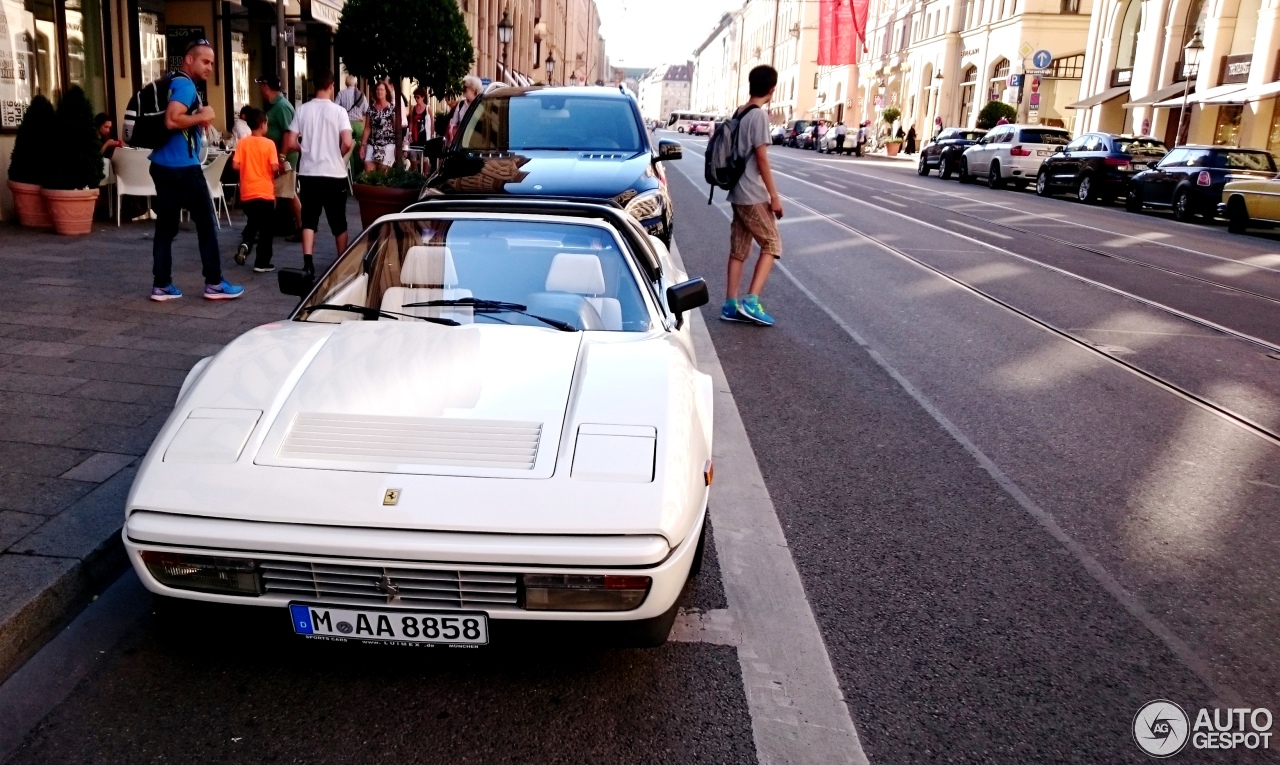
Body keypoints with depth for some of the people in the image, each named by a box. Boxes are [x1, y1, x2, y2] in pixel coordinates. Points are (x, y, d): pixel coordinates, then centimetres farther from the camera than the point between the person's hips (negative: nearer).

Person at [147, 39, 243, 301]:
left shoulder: (172, 83, 19)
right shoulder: (185, 85, -11)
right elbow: (172, 120, -25)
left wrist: (199, 121, 13)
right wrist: (202, 116, -12)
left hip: (163, 165, 9)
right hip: (183, 168, -9)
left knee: (166, 226, 8)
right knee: (206, 223, 0)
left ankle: (161, 285, 9)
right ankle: (214, 284, 4)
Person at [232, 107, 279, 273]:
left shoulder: (242, 142, 0)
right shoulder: (269, 144, -8)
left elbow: (235, 165, -5)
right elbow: (275, 168, -16)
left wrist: (247, 168, 14)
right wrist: (279, 170, 6)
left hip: (247, 193, 4)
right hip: (265, 193, -3)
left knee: (252, 223, 24)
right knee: (265, 229, 6)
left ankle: (244, 245, -1)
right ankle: (262, 263, 8)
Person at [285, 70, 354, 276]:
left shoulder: (302, 110, 2)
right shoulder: (338, 111, -6)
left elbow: (290, 144, -1)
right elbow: (347, 143, -15)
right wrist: (337, 156, 5)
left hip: (308, 173, 2)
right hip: (334, 174, -2)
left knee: (309, 220, 5)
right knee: (338, 222, 10)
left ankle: (308, 263, -8)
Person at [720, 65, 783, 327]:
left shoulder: (739, 113, 12)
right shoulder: (759, 114, -13)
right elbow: (761, 158, -16)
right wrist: (774, 195, -13)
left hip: (738, 192, 8)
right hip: (753, 195, -8)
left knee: (739, 249, 9)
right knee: (772, 244, -1)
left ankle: (731, 305, 10)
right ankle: (750, 302, -9)